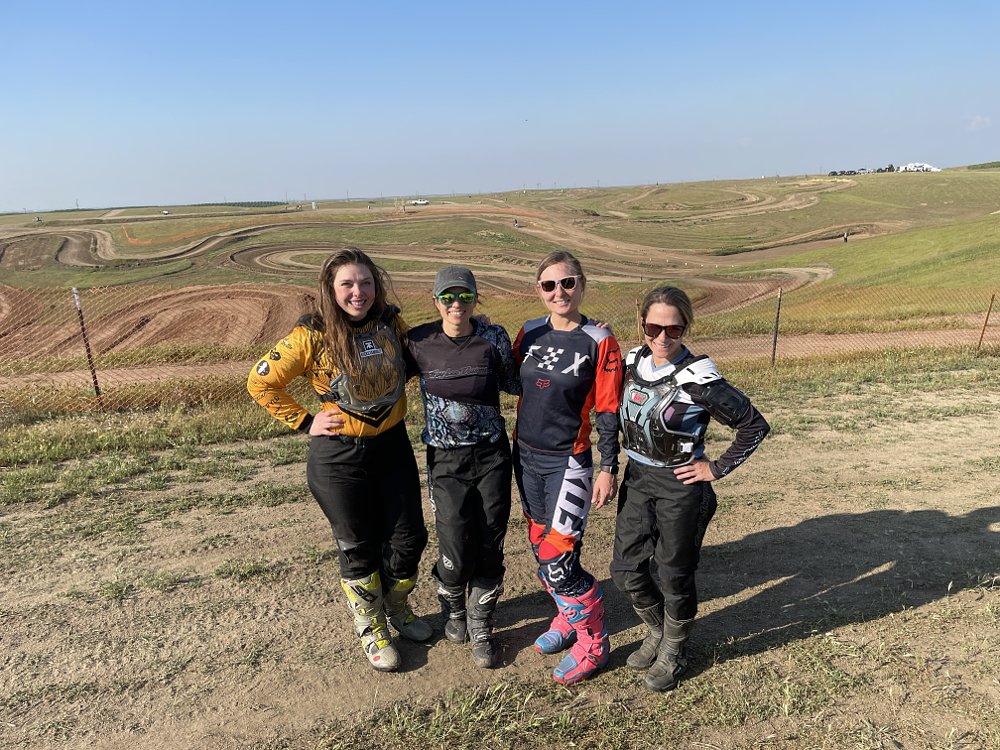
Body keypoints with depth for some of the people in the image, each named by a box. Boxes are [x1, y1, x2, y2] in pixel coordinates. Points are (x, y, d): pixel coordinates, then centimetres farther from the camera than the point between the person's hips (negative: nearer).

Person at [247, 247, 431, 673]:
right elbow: (261, 384, -4)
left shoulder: (390, 322, -3)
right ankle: (371, 627, 38)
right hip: (339, 455, -4)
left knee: (408, 539, 13)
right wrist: (305, 422, -8)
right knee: (359, 548, 12)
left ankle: (397, 609, 43)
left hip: (393, 446, 4)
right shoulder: (312, 336, -14)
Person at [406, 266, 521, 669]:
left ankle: (481, 628, 32)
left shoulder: (493, 338, -5)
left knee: (490, 548, 7)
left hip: (492, 455, 1)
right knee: (456, 554, -2)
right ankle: (453, 609, 34)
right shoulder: (419, 341, -5)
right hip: (446, 460, -1)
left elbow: (512, 384, 9)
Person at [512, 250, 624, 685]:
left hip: (568, 462, -5)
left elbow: (608, 412, -9)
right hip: (526, 457, 6)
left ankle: (593, 644, 19)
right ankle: (569, 618, 41)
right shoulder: (529, 334, 3)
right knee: (540, 547, 17)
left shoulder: (599, 342, -10)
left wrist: (608, 470, -10)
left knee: (556, 560, -5)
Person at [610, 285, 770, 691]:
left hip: (680, 486, -5)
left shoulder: (699, 380, -19)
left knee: (674, 575, 11)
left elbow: (755, 425, -12)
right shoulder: (632, 363, -3)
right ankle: (657, 630, 42)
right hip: (636, 479, 6)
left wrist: (717, 468, -11)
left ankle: (672, 652, 37)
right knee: (625, 569, 13)